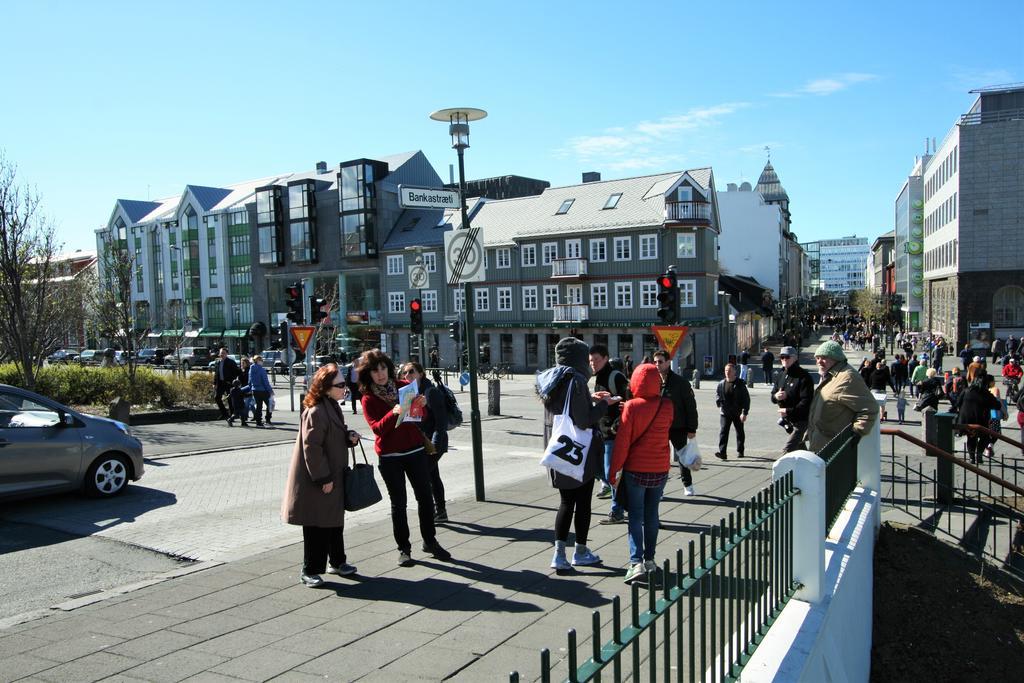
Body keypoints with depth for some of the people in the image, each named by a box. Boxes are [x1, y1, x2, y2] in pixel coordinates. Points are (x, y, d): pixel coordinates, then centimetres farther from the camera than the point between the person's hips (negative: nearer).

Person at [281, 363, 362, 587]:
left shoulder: (333, 407, 9)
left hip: (334, 476, 10)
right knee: (316, 526, 0)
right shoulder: (315, 412, -22)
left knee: (335, 521, 19)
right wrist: (323, 478, -21)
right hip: (316, 481, -10)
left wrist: (350, 436, 0)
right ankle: (310, 570, 12)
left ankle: (337, 562, 32)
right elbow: (311, 447, -23)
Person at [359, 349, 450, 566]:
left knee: (425, 496, 6)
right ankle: (403, 548, 17)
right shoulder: (368, 398, -4)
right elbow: (377, 427, -16)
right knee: (398, 502, 5)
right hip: (390, 456, -2)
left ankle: (430, 541, 22)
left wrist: (422, 404, -16)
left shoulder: (404, 386, 3)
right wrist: (393, 413, -33)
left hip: (415, 450, 2)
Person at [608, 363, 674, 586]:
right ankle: (649, 559, 19)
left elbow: (622, 441, -13)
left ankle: (636, 562, -4)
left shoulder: (632, 406, -14)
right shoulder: (667, 406, -4)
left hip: (635, 469, -3)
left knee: (636, 515, 5)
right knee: (651, 514, 15)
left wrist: (615, 471, -6)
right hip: (660, 469, 3)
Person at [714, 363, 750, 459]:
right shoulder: (721, 384, 2)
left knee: (740, 432, 14)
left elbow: (746, 398, -8)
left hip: (738, 413, -2)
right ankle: (722, 452, -15)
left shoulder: (740, 384, -8)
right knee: (723, 431, -11)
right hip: (725, 413, 2)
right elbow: (717, 394, 20)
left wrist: (744, 413, -15)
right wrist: (718, 401, -1)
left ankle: (740, 451, 31)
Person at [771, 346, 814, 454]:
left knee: (787, 450, -15)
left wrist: (789, 411, -27)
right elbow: (773, 397, 13)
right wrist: (776, 397, -11)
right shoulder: (781, 376, 9)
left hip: (801, 421, -8)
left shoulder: (804, 377, -15)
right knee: (799, 447, 23)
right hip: (787, 421, 8)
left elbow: (806, 402, -22)